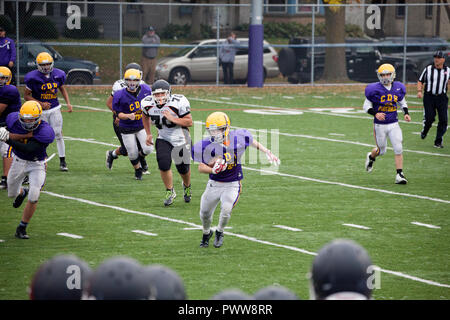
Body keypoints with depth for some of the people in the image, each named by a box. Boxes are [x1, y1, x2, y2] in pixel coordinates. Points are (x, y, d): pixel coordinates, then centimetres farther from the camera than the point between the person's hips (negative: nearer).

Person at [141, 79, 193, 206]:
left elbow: (189, 122, -19)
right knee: (164, 164, -17)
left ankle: (187, 186, 41)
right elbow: (145, 117, 13)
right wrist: (148, 134, 8)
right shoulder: (148, 104, -11)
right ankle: (170, 192, 4)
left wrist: (172, 119, -30)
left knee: (183, 168, 7)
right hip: (163, 139, 2)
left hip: (181, 138, -2)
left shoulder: (178, 103, -24)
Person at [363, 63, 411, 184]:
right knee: (381, 150, 12)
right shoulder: (374, 89, -12)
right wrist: (375, 114, -23)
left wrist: (406, 113, -1)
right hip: (380, 125, -2)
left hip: (394, 124, 2)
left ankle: (399, 175, -5)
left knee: (398, 149, -10)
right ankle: (371, 157, 47)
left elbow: (402, 103, 17)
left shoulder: (398, 88, 0)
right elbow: (366, 106, -5)